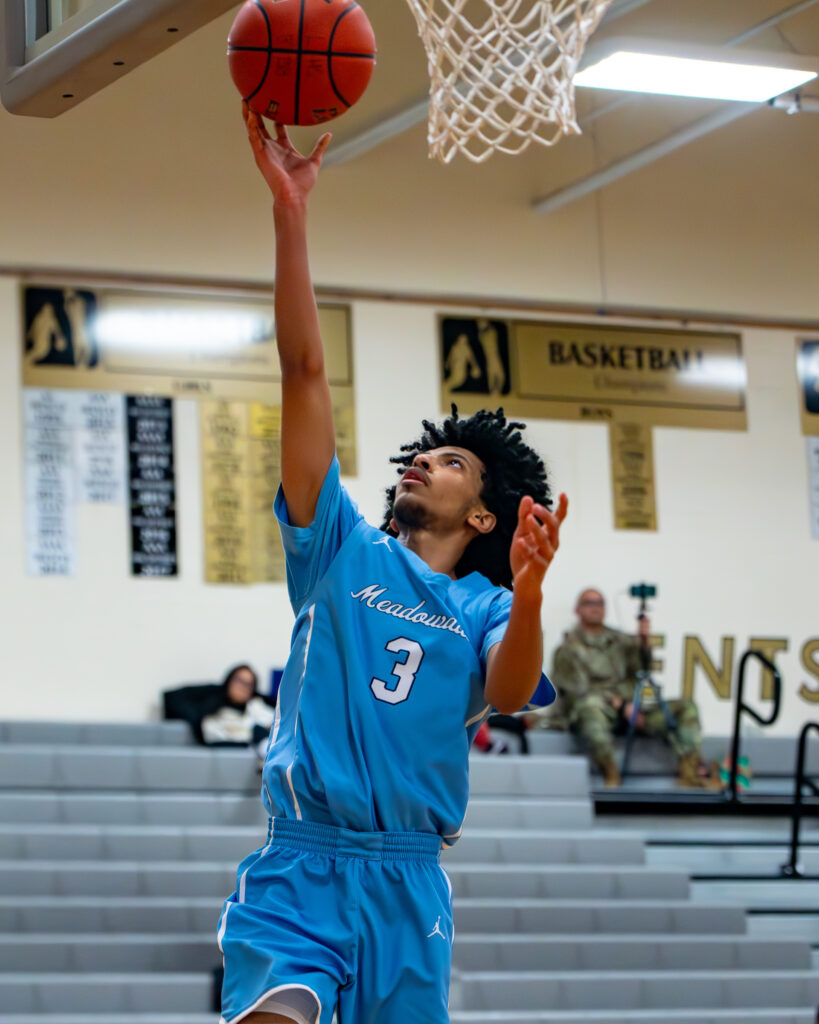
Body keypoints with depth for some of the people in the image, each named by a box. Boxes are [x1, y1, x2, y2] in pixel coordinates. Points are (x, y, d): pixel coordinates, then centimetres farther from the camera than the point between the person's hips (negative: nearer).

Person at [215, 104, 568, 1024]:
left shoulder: (482, 607, 12)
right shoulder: (344, 552, 12)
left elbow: (510, 692, -12)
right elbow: (304, 370, 5)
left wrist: (528, 592, -32)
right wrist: (290, 211, -2)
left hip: (409, 882, 1)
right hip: (300, 866, -1)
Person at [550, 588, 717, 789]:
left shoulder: (621, 641, 21)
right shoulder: (569, 649, 4)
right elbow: (578, 691, -7)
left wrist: (643, 642, -12)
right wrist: (620, 704, -17)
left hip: (630, 713, 6)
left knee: (685, 707, -9)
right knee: (591, 705, -42)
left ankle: (690, 770, -24)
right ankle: (610, 774, -38)